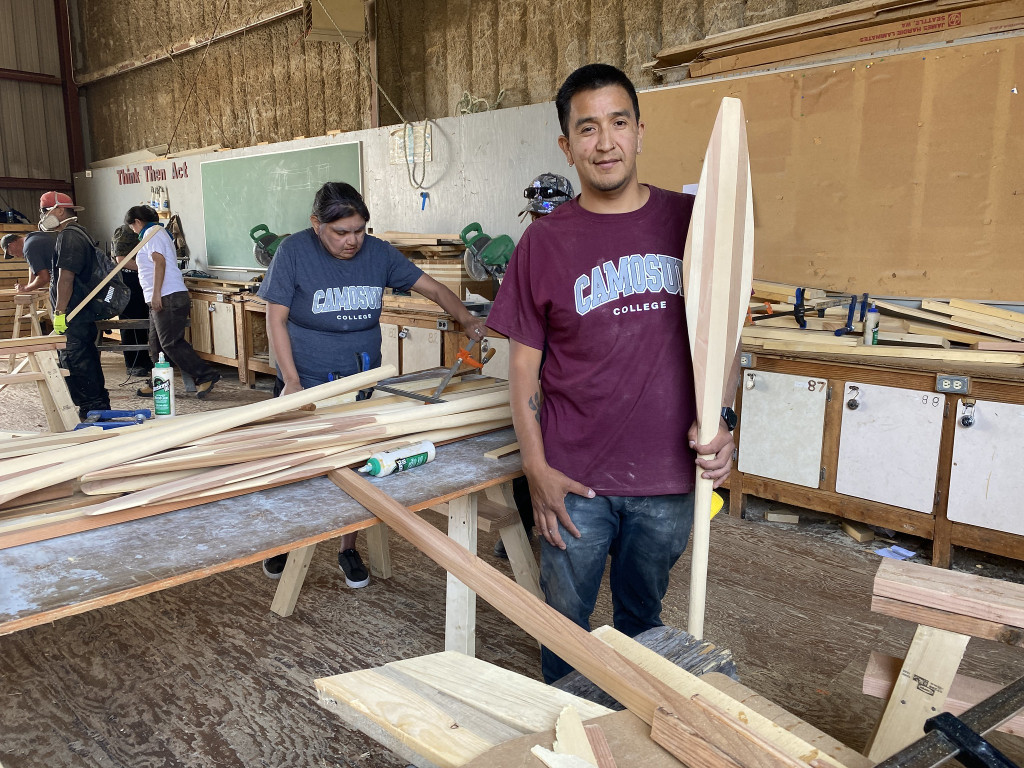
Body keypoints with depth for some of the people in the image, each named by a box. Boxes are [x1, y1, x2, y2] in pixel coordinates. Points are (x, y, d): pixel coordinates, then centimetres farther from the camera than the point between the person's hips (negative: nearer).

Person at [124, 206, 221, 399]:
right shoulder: (158, 232, 26)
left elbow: (159, 261, -20)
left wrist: (156, 293, -26)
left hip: (168, 298, -11)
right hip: (161, 300, 11)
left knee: (171, 343, -14)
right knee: (157, 345, 13)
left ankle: (206, 376, -15)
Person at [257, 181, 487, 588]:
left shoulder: (378, 252, -4)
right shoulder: (294, 252, -12)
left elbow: (431, 287, -1)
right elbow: (276, 319, -11)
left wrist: (465, 318, -19)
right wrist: (291, 381, -16)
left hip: (360, 385, 2)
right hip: (305, 386, -2)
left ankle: (348, 549, 30)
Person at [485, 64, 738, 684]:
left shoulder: (689, 222, -1)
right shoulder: (545, 241, -4)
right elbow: (523, 363, -2)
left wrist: (720, 422, -10)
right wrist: (538, 470, -6)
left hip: (668, 476, 1)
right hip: (575, 479, -1)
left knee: (642, 621, 22)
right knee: (566, 623, 15)